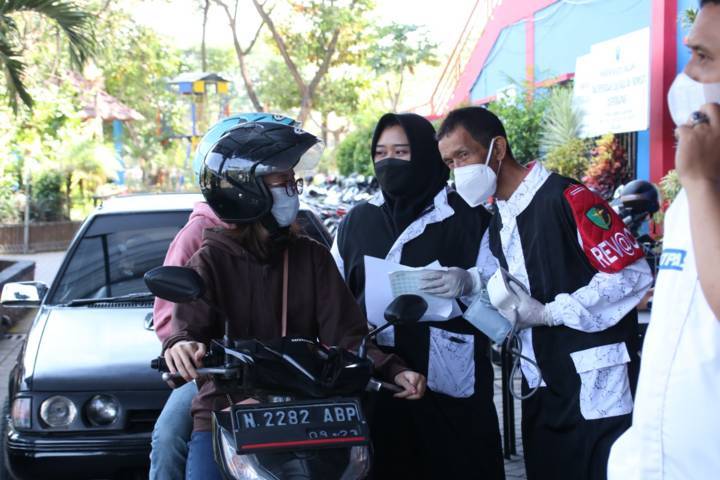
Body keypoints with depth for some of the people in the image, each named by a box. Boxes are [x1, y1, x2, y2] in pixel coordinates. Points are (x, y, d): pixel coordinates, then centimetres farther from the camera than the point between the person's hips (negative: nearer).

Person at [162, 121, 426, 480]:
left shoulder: (312, 257, 9)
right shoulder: (211, 261, 1)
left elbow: (344, 329, 0)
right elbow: (191, 324, -14)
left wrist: (393, 370, -17)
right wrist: (180, 346, -38)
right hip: (225, 411, -2)